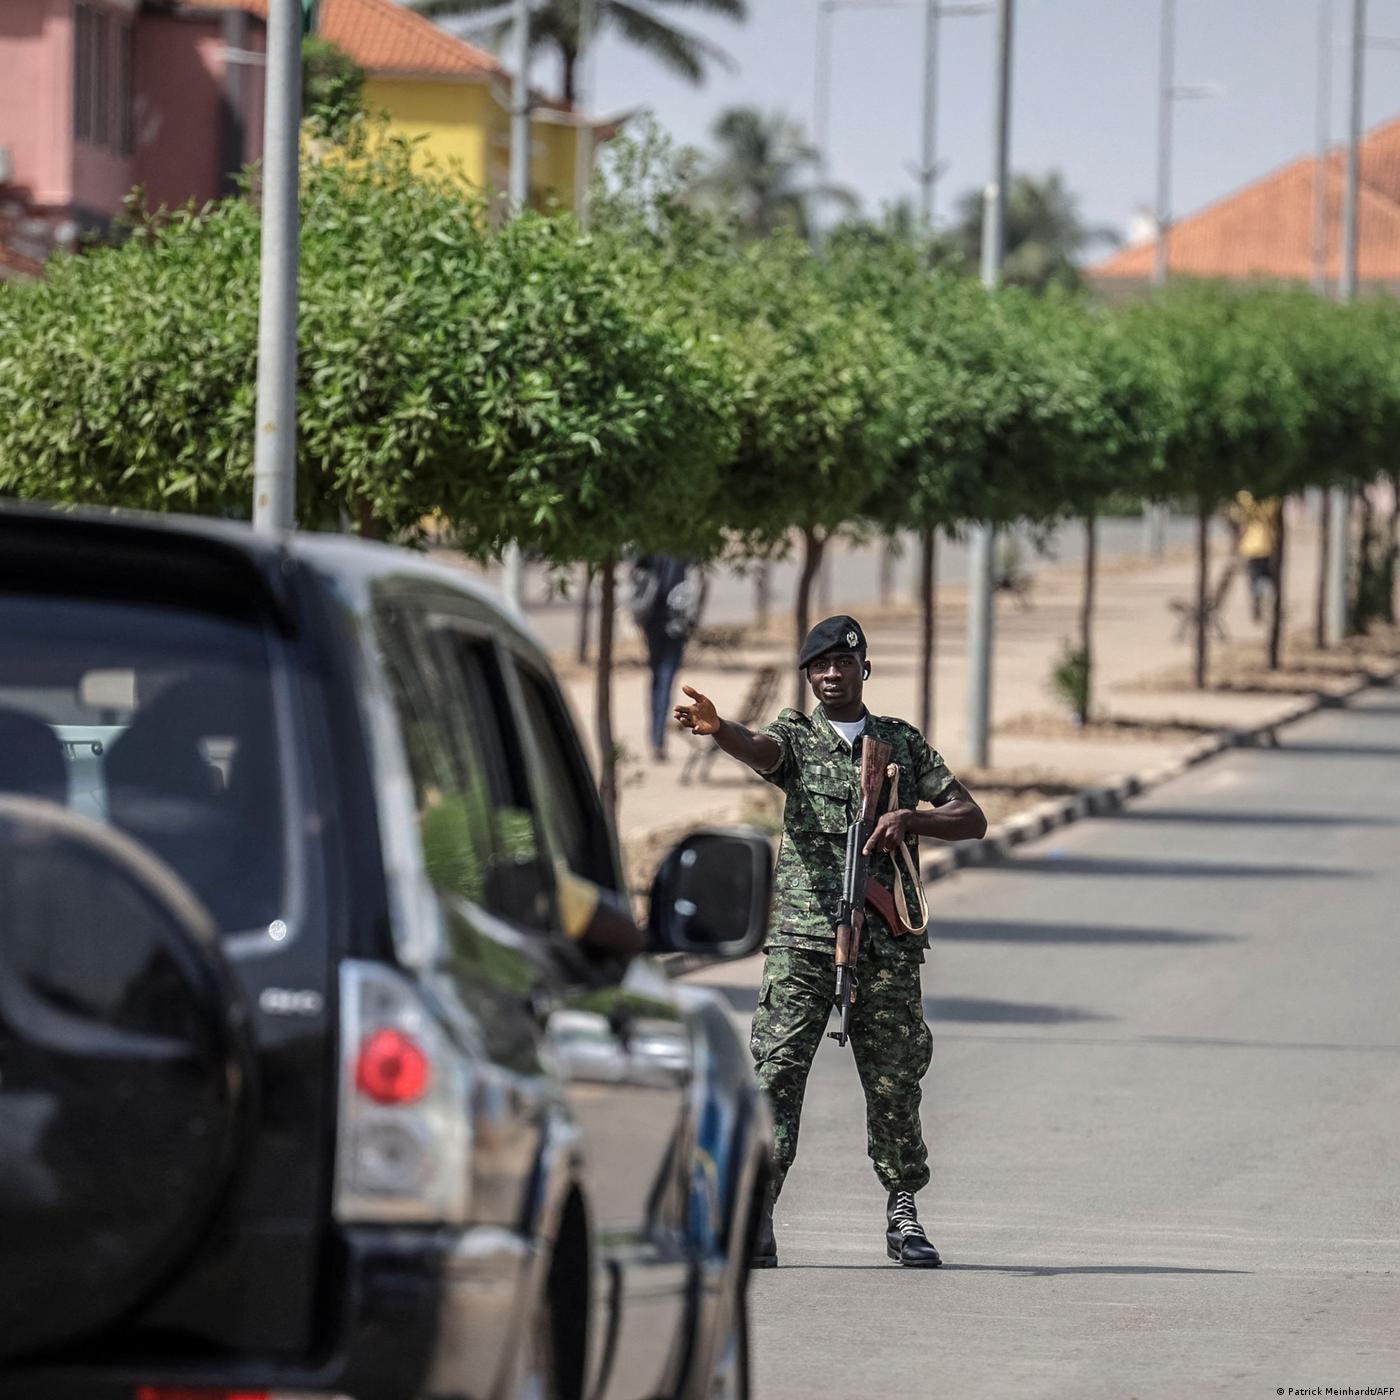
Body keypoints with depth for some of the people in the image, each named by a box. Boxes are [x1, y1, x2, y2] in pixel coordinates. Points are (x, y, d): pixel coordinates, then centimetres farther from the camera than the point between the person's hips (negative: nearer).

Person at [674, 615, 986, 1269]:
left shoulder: (904, 743, 15)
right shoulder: (796, 736, 7)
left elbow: (972, 820, 12)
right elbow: (758, 748, -17)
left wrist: (910, 818, -8)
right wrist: (715, 727, -41)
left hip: (886, 944, 2)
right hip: (802, 938, -2)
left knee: (895, 1084, 6)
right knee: (777, 1073, -13)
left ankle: (902, 1215, 22)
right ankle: (753, 1220, -15)